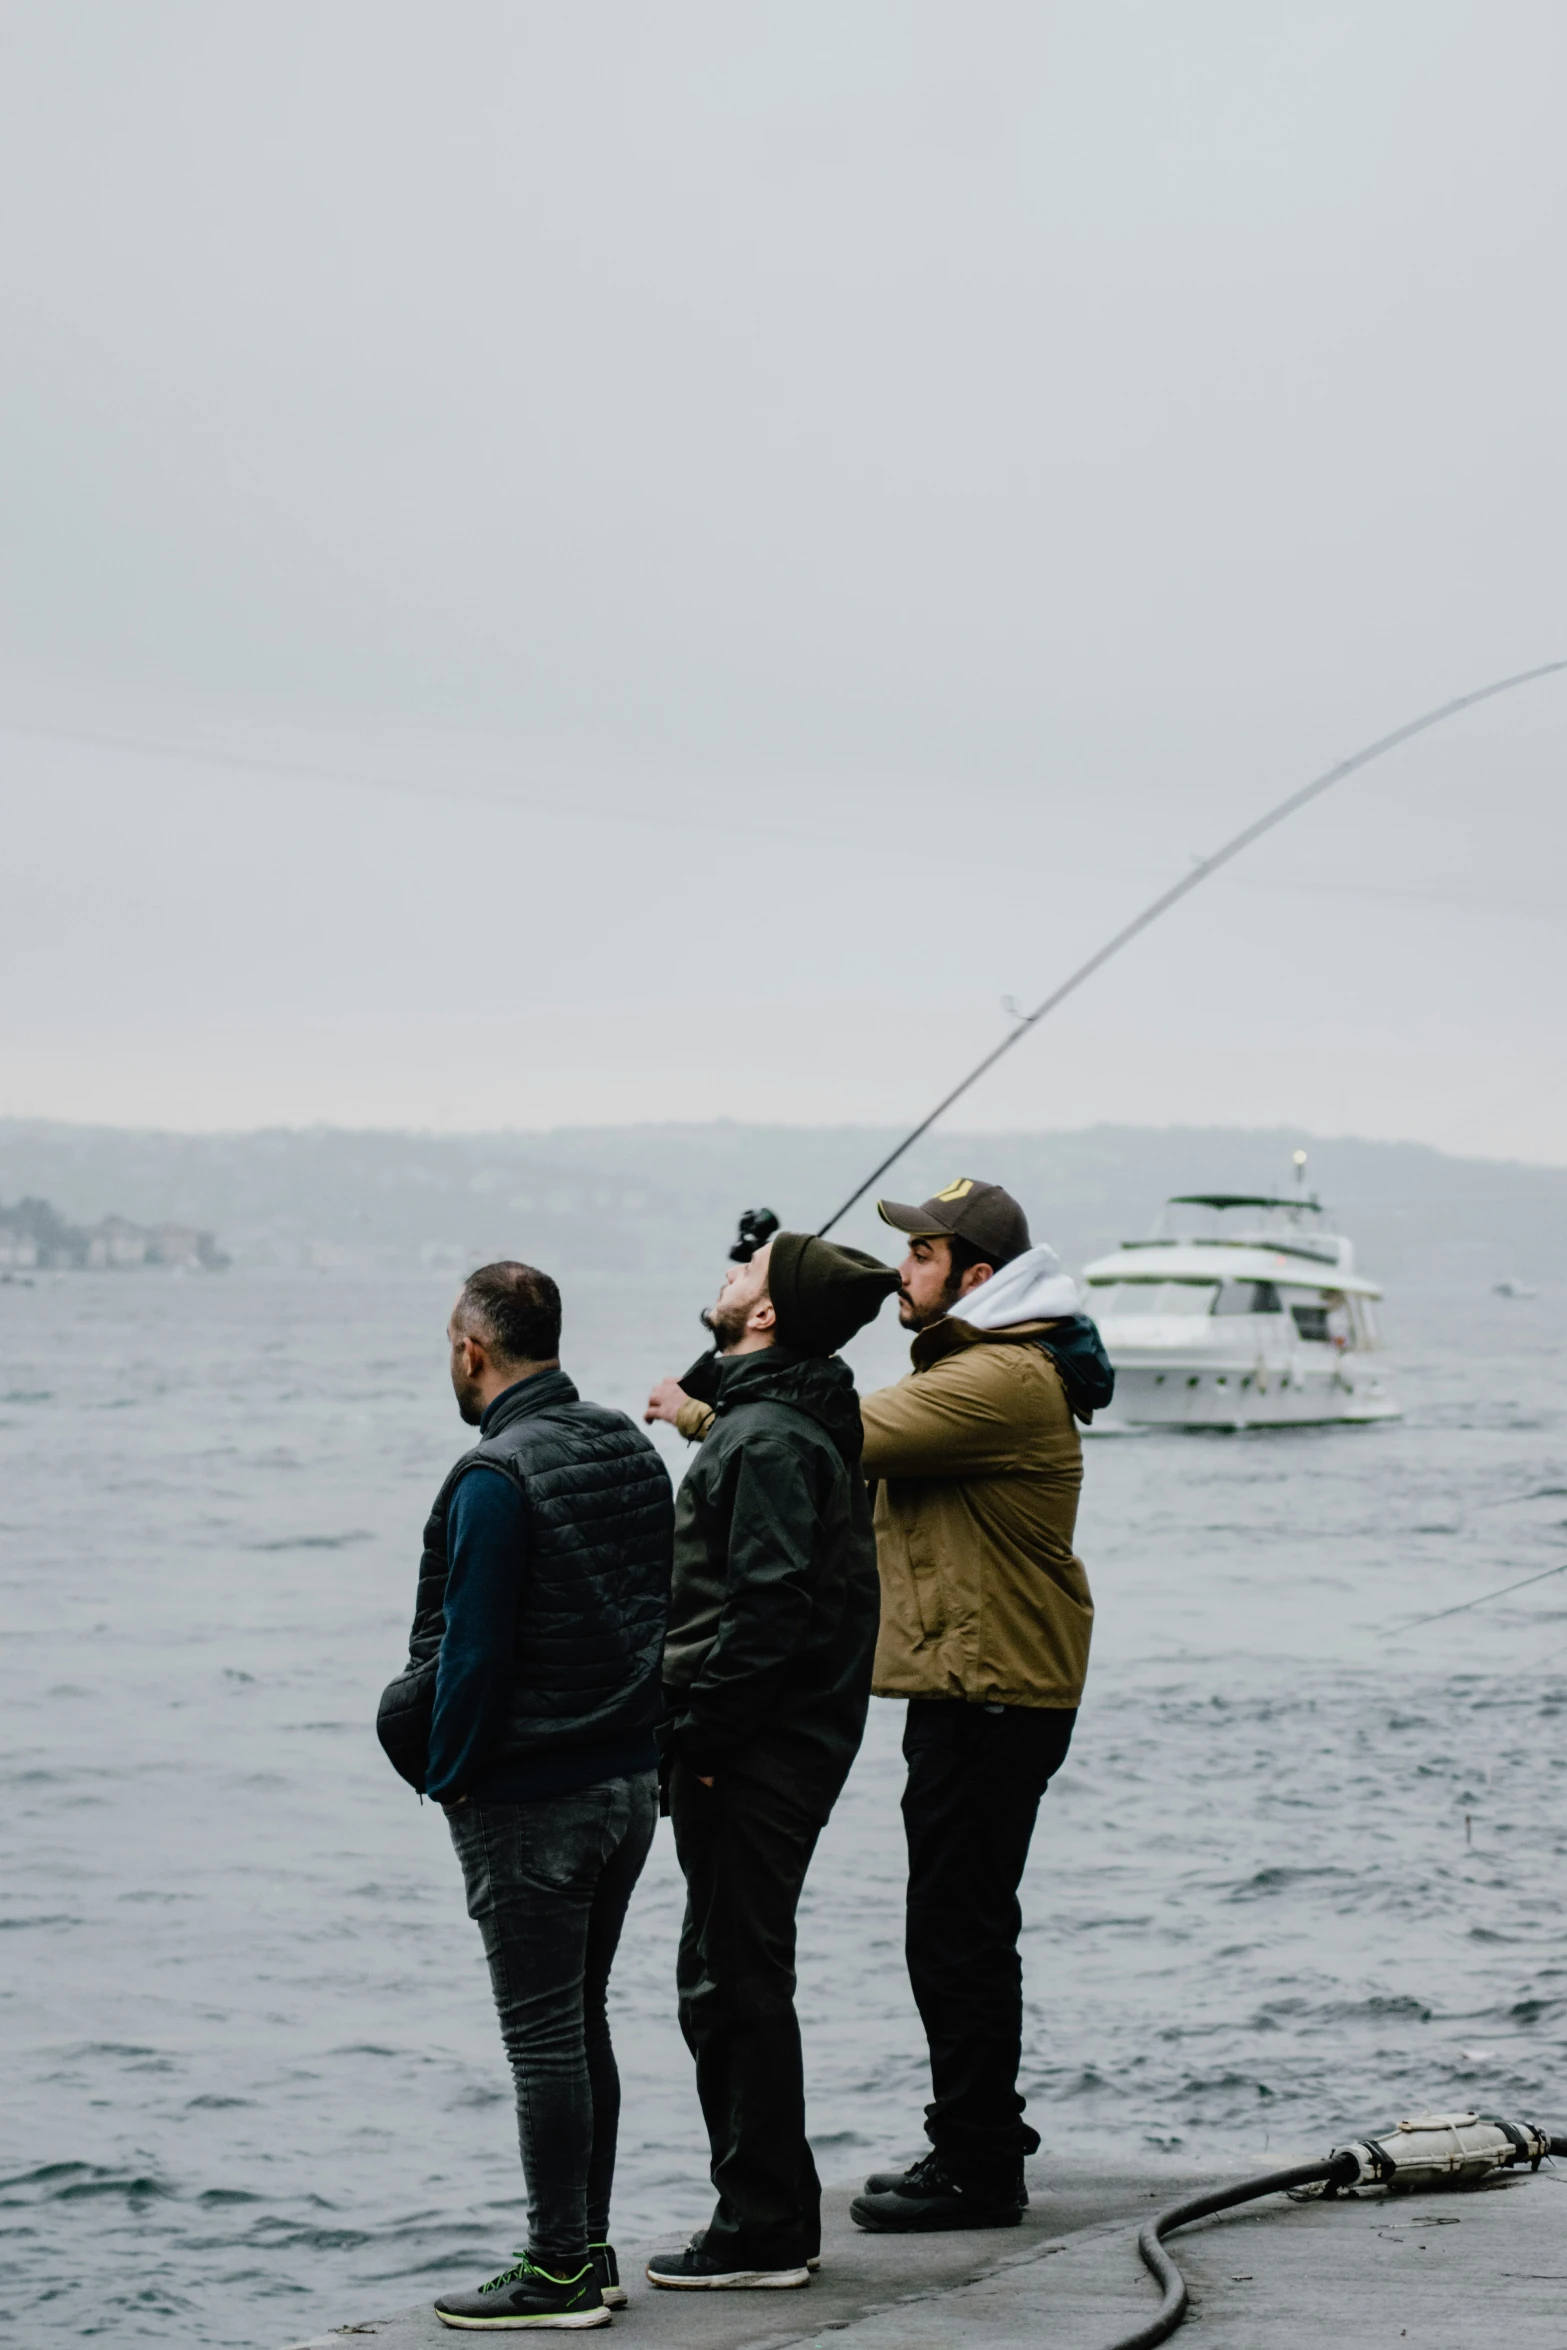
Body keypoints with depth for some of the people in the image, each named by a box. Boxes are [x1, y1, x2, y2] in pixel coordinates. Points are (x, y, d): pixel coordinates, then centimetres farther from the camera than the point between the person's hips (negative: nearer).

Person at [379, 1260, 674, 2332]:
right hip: (631, 1781, 8)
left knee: (546, 2037, -3)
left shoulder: (496, 1477, -17)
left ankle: (560, 2273, 1)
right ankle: (588, 2250, 21)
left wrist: (449, 1772, -7)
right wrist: (638, 1735, 16)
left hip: (529, 1800, -8)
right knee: (582, 2023, 16)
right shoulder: (632, 1448, 9)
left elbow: (473, 1650, -18)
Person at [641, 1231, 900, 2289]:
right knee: (732, 1979, 17)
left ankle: (762, 2232, 2)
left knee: (734, 1985, -4)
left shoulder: (767, 1440, -18)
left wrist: (699, 1734, -18)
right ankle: (781, 2213, 24)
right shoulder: (792, 1415, 12)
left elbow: (769, 1610, -24)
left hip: (755, 1758, -10)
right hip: (790, 1745, 10)